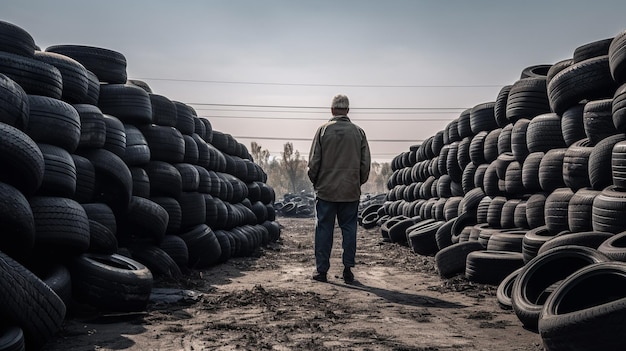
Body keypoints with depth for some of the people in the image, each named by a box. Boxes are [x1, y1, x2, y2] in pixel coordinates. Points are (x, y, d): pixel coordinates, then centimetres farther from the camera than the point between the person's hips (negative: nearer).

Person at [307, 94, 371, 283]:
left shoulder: (323, 129, -3)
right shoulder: (358, 132, 3)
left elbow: (314, 161, -3)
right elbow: (366, 163, 5)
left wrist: (314, 181, 12)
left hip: (326, 190, -1)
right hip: (350, 191, 1)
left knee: (323, 230, 5)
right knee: (349, 229, 8)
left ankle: (321, 270, 10)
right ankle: (348, 269, 9)